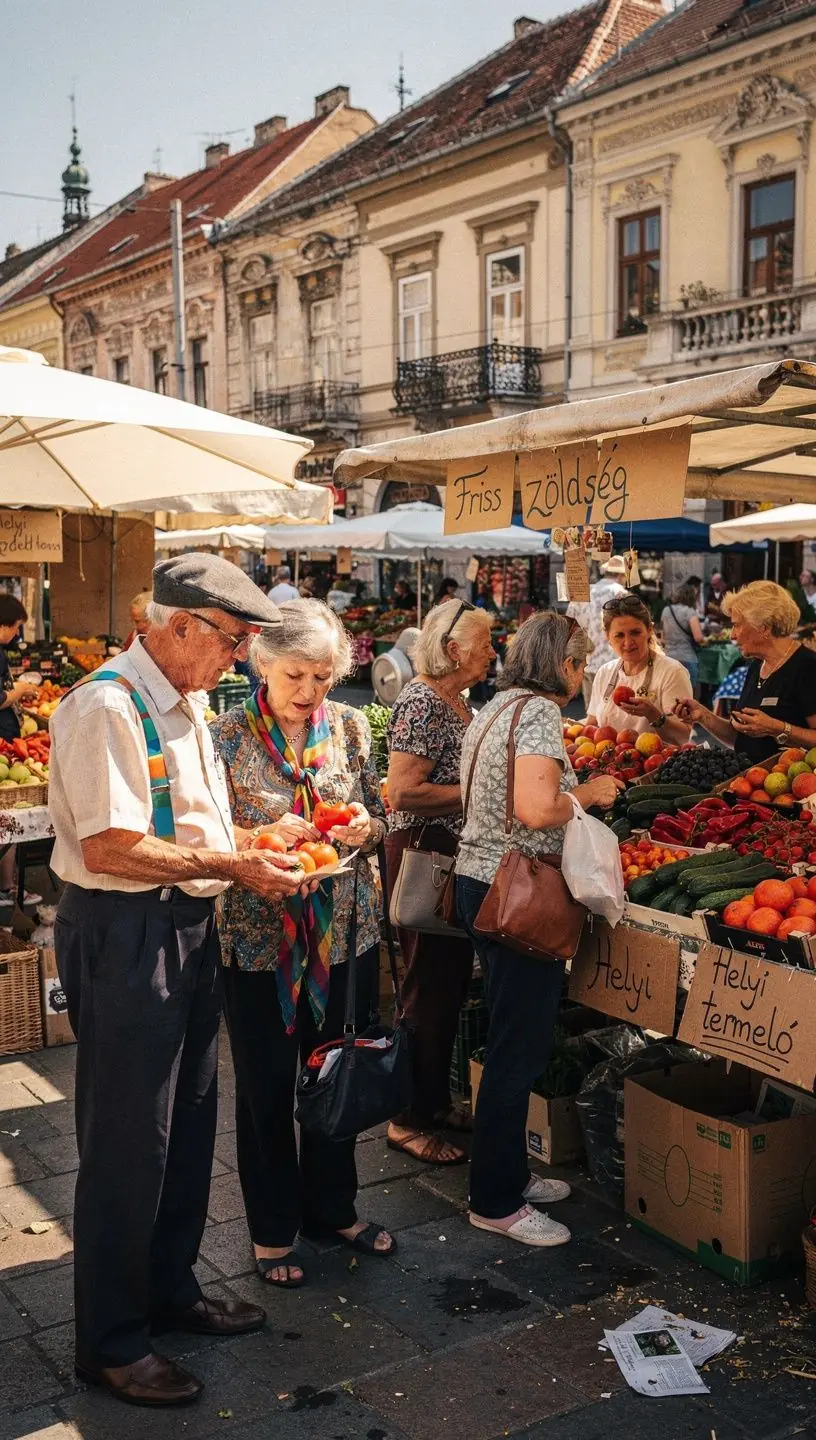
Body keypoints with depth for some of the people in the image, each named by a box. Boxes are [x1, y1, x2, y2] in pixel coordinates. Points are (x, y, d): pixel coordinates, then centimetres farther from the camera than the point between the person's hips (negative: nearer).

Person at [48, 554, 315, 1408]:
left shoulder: (185, 704, 12)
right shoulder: (107, 707, -20)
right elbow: (110, 849, -25)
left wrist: (247, 844, 6)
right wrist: (231, 866, -19)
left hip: (186, 928, 10)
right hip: (123, 937, -10)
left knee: (187, 1124, 20)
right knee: (128, 1143, 3)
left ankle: (170, 1289, 39)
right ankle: (111, 1342, 20)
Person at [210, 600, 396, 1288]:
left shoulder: (350, 726, 1)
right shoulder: (229, 735, -9)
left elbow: (381, 815, 8)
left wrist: (365, 827, -14)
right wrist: (268, 835, -25)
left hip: (345, 929, 3)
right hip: (259, 936, -3)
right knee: (266, 1084, 9)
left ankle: (332, 1206, 38)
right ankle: (274, 1227, 29)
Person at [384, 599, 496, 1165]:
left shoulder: (458, 701, 13)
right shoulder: (422, 704, -17)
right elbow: (403, 792, -24)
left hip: (456, 856, 10)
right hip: (423, 855, -10)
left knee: (452, 980, 16)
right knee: (429, 986, -2)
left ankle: (437, 1102, 30)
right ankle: (410, 1119, 11)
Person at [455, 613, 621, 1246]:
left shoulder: (495, 707, 15)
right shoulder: (540, 712, -15)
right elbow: (536, 811, -27)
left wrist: (577, 790, 18)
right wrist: (588, 793, -9)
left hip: (480, 880, 10)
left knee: (514, 1042, 19)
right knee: (520, 1049, -1)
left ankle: (509, 1175, 31)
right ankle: (496, 1203, 10)